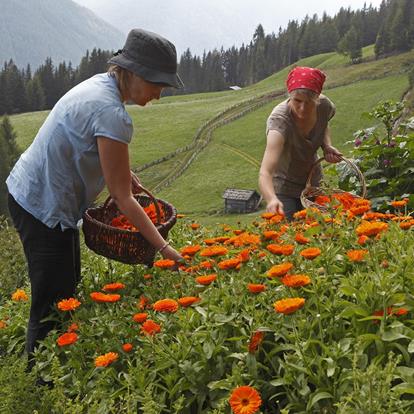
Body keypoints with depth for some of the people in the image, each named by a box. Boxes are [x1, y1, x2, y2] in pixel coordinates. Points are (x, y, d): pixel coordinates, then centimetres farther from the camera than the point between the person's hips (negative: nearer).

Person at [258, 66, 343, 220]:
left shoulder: (324, 106, -18)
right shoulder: (280, 120, -35)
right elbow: (265, 173, -46)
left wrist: (327, 146, -11)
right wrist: (272, 200, -66)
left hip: (313, 184, 5)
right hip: (283, 187, -5)